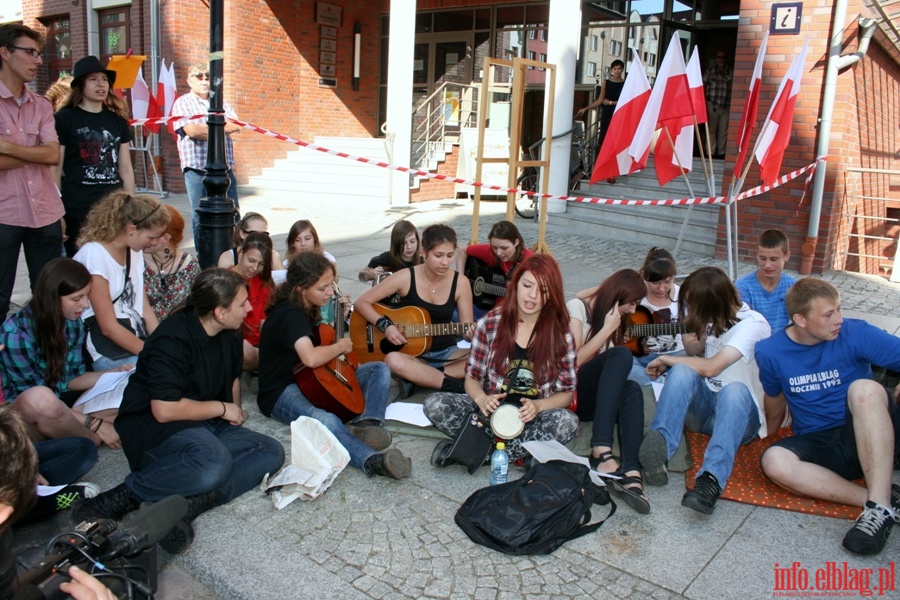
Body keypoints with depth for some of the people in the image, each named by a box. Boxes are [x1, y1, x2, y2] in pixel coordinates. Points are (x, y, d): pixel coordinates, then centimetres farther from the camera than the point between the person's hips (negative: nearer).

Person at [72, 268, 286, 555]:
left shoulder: (228, 335, 7)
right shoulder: (173, 340, -19)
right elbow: (165, 410, -24)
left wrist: (235, 409, 8)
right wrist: (222, 408, -12)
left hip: (206, 426, 8)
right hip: (151, 426, -8)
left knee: (272, 452, -14)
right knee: (215, 461, -39)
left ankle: (190, 502, -27)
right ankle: (122, 497, -19)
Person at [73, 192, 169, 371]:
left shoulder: (134, 251, 12)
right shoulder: (94, 255, -13)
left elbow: (145, 310, 10)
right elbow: (109, 327, -14)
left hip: (138, 341, 8)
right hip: (106, 353, -8)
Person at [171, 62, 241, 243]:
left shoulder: (220, 102, 15)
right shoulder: (183, 103, 2)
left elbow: (236, 125, 1)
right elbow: (191, 130, -14)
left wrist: (205, 128, -10)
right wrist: (221, 128, -5)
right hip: (197, 169, -4)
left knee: (233, 215, 6)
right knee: (201, 218, 4)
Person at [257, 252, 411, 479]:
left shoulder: (307, 308, 7)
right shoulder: (290, 314, -21)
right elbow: (310, 358, -37)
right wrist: (341, 346, -18)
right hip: (282, 391, -10)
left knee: (380, 369, 0)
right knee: (325, 421, -43)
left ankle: (367, 422, -29)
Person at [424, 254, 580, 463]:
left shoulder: (561, 336, -3)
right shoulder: (489, 324, -3)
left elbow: (566, 393, 1)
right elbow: (472, 377, 3)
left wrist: (537, 406, -20)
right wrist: (481, 399, -20)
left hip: (531, 417, 0)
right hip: (492, 410, 0)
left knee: (568, 421, -33)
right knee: (435, 404, -23)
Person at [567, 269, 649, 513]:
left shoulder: (613, 318, 20)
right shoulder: (576, 307, -1)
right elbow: (574, 361, -14)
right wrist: (607, 329, -10)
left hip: (591, 400, 6)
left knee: (632, 389, -28)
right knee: (621, 354, -29)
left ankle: (630, 471, -49)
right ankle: (601, 450, -44)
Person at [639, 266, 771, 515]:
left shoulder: (753, 325, -15)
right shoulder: (712, 319, 8)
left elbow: (710, 368, -24)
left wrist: (665, 359, -14)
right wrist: (689, 329, 0)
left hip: (739, 413, -5)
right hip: (704, 405, 5)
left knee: (734, 389, -39)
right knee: (683, 371, -26)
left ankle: (711, 478, -56)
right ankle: (659, 445, -46)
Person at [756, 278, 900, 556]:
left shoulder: (855, 334, -9)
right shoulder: (770, 352, -1)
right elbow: (775, 401, 15)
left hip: (869, 437, -2)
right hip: (818, 446, 2)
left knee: (863, 388, -33)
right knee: (775, 462, -30)